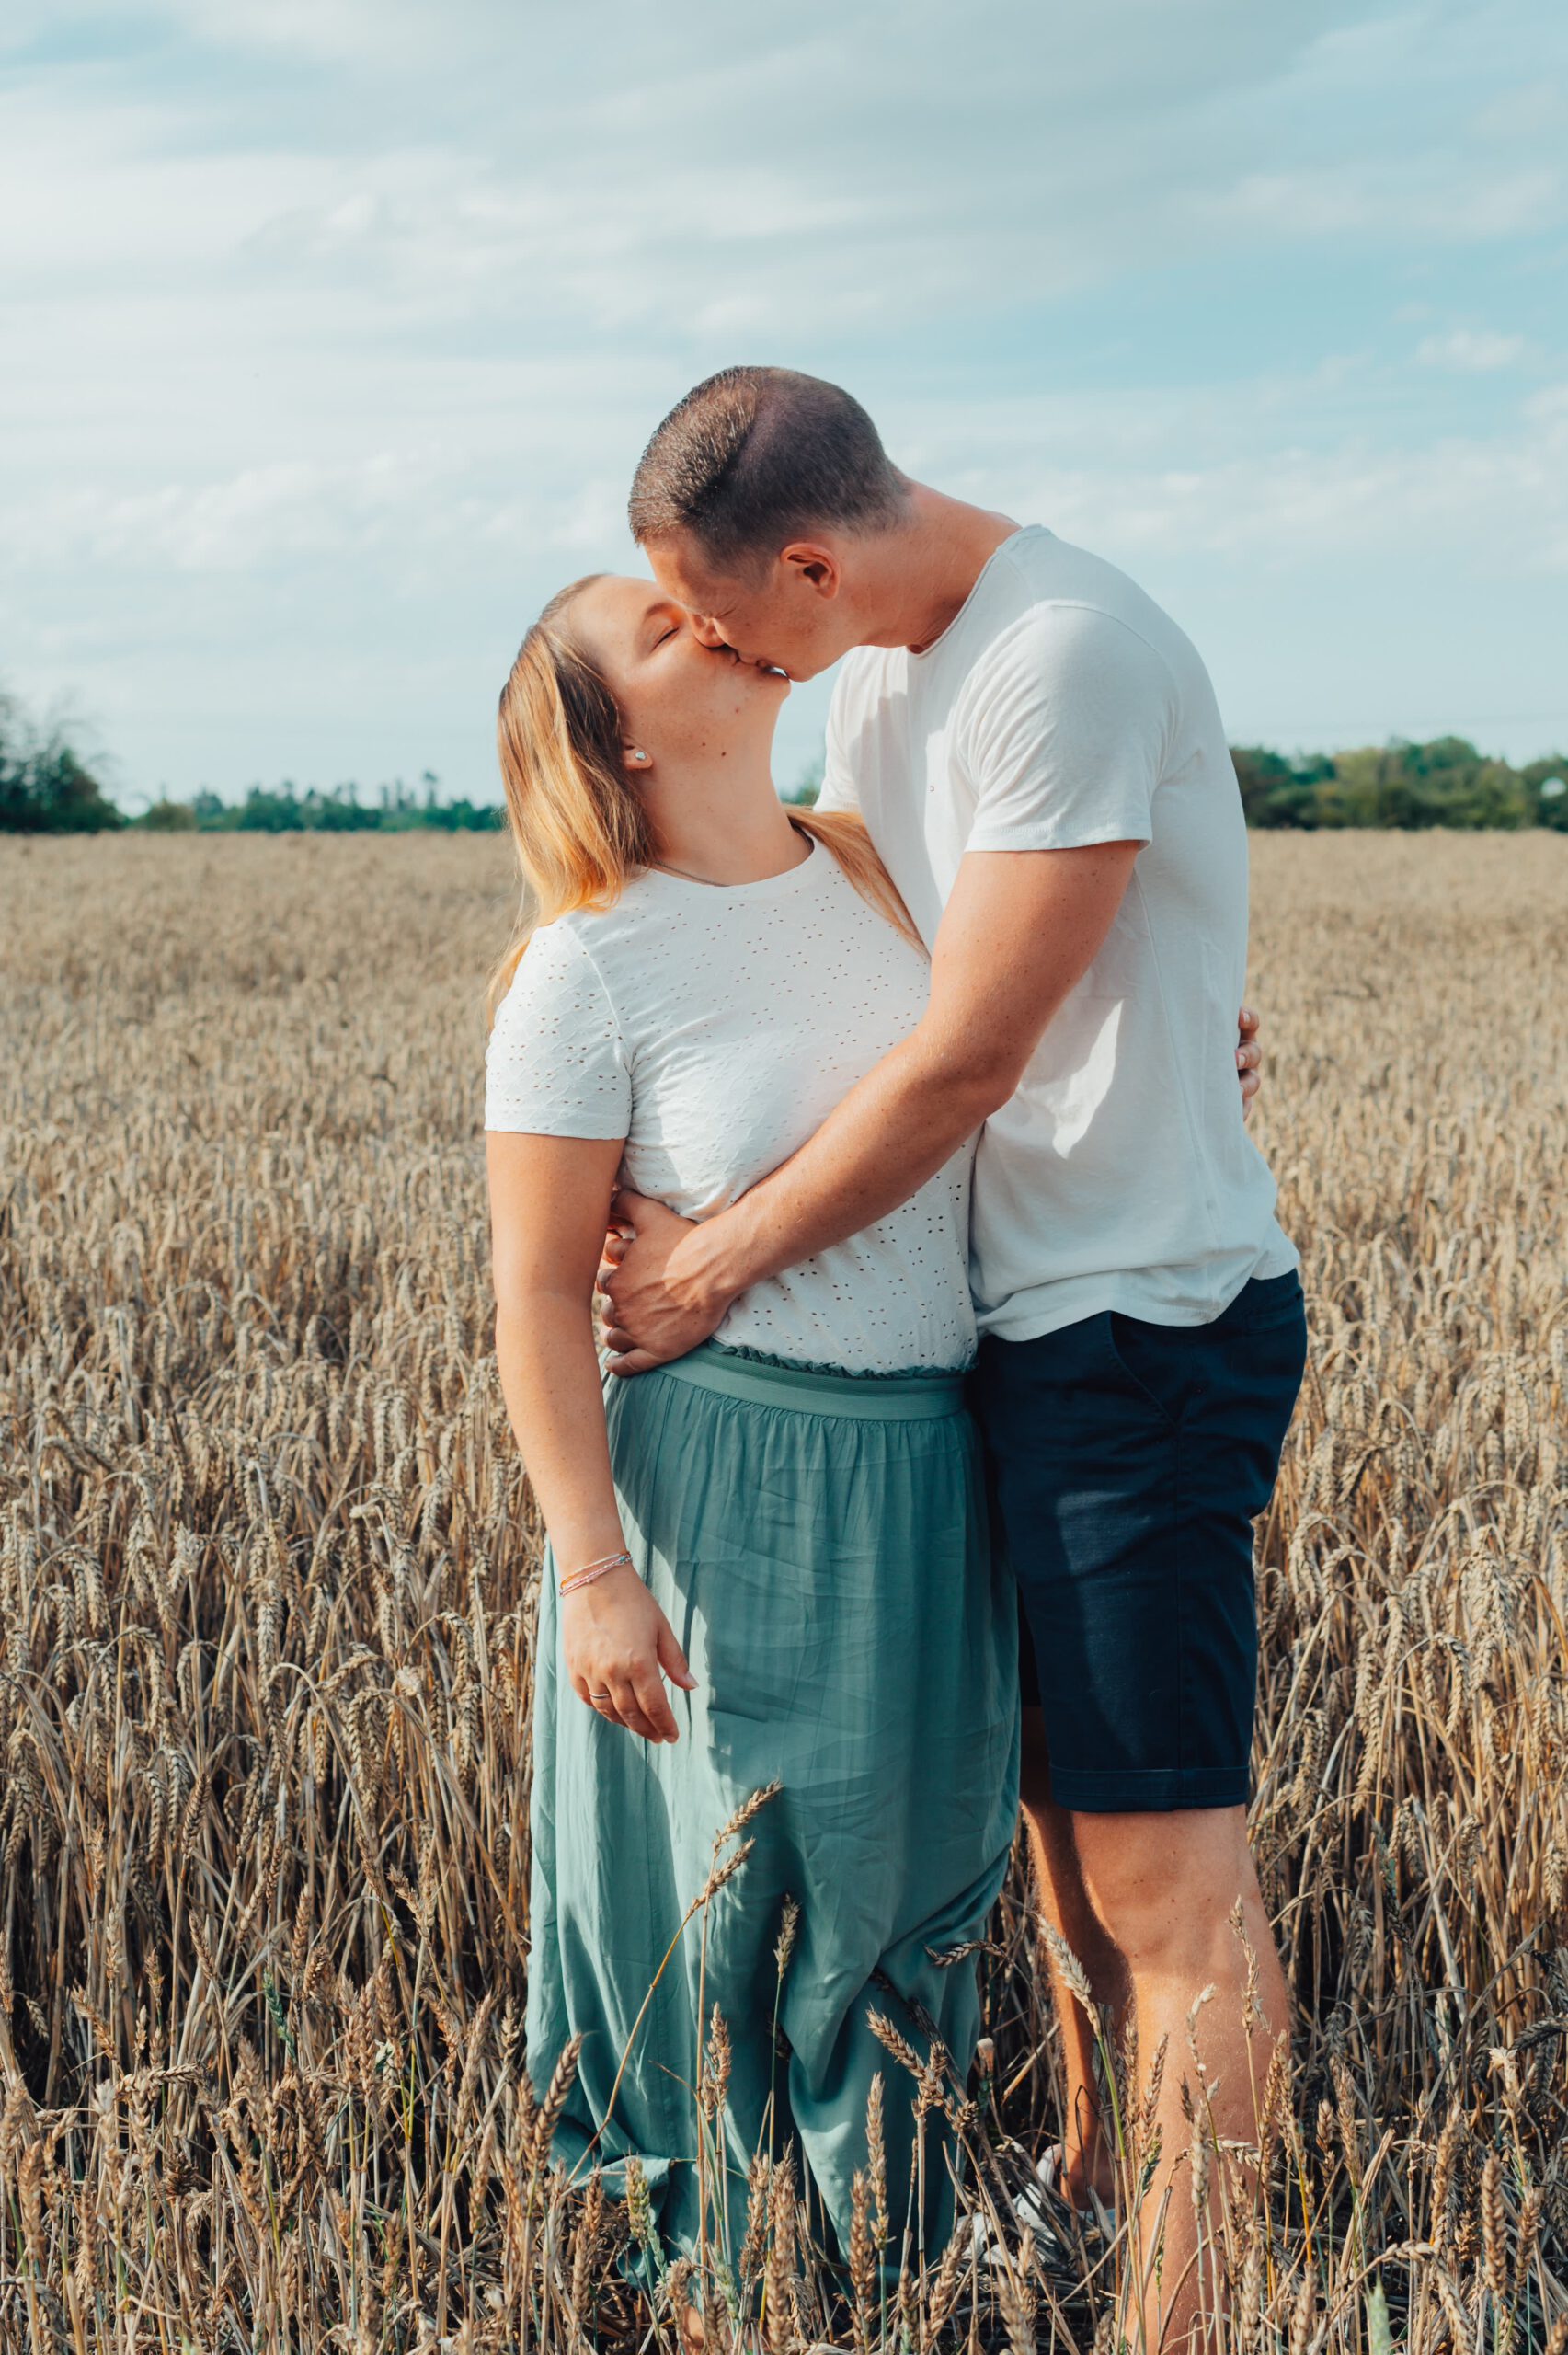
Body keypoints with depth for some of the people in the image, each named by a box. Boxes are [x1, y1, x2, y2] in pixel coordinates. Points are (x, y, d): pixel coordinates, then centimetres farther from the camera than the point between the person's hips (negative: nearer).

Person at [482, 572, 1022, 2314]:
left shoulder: (874, 866, 3)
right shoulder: (586, 967, -13)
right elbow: (538, 1289, -12)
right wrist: (591, 1570, -16)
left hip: (935, 1464, 6)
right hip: (731, 1474, -6)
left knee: (918, 1865, 18)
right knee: (738, 1902, 7)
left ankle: (901, 2260, 39)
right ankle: (720, 2276, 30)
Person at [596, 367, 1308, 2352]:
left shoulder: (1069, 657, -22)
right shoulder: (881, 665, 8)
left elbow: (961, 1067, -22)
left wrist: (719, 1260, -12)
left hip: (1146, 1313, -9)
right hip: (1029, 1304, 9)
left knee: (1164, 1867, -5)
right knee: (1062, 1792, 19)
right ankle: (1088, 2189, 35)